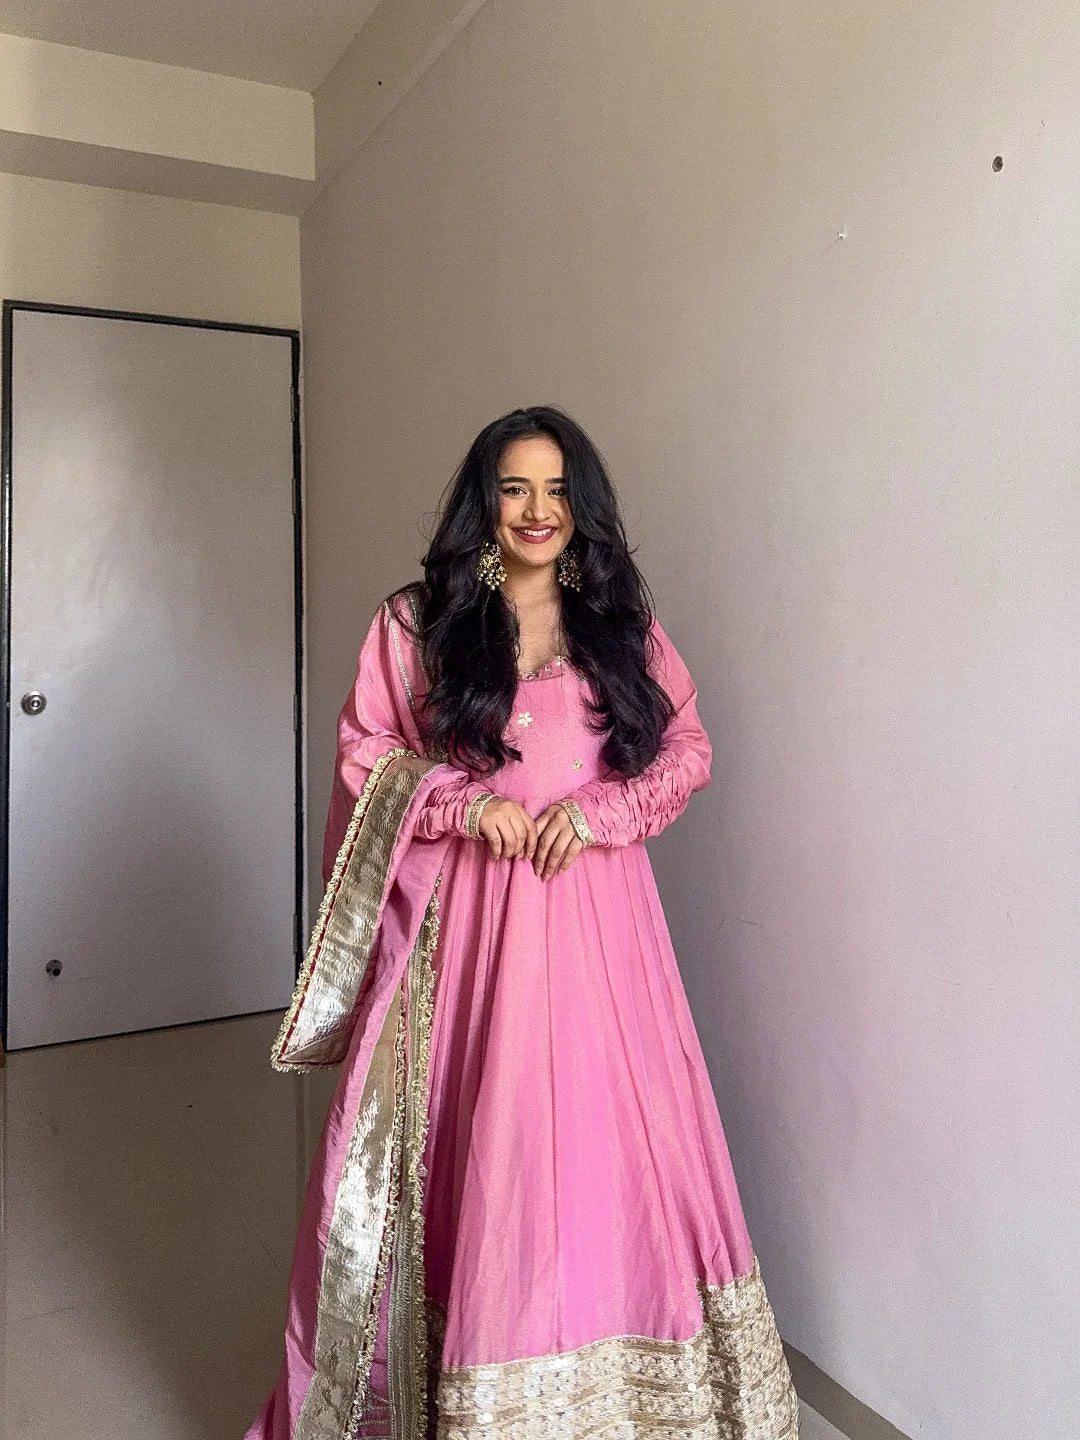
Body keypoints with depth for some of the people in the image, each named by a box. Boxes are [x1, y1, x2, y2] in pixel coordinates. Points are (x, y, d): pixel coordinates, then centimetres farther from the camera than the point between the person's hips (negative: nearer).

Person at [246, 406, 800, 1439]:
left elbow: (688, 749, 9)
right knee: (464, 1140, 5)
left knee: (599, 1133, 6)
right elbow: (363, 754, 5)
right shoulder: (416, 623, 3)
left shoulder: (623, 625, 7)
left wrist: (595, 811, -8)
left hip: (594, 914, 1)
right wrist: (465, 803, -11)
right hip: (463, 911, -1)